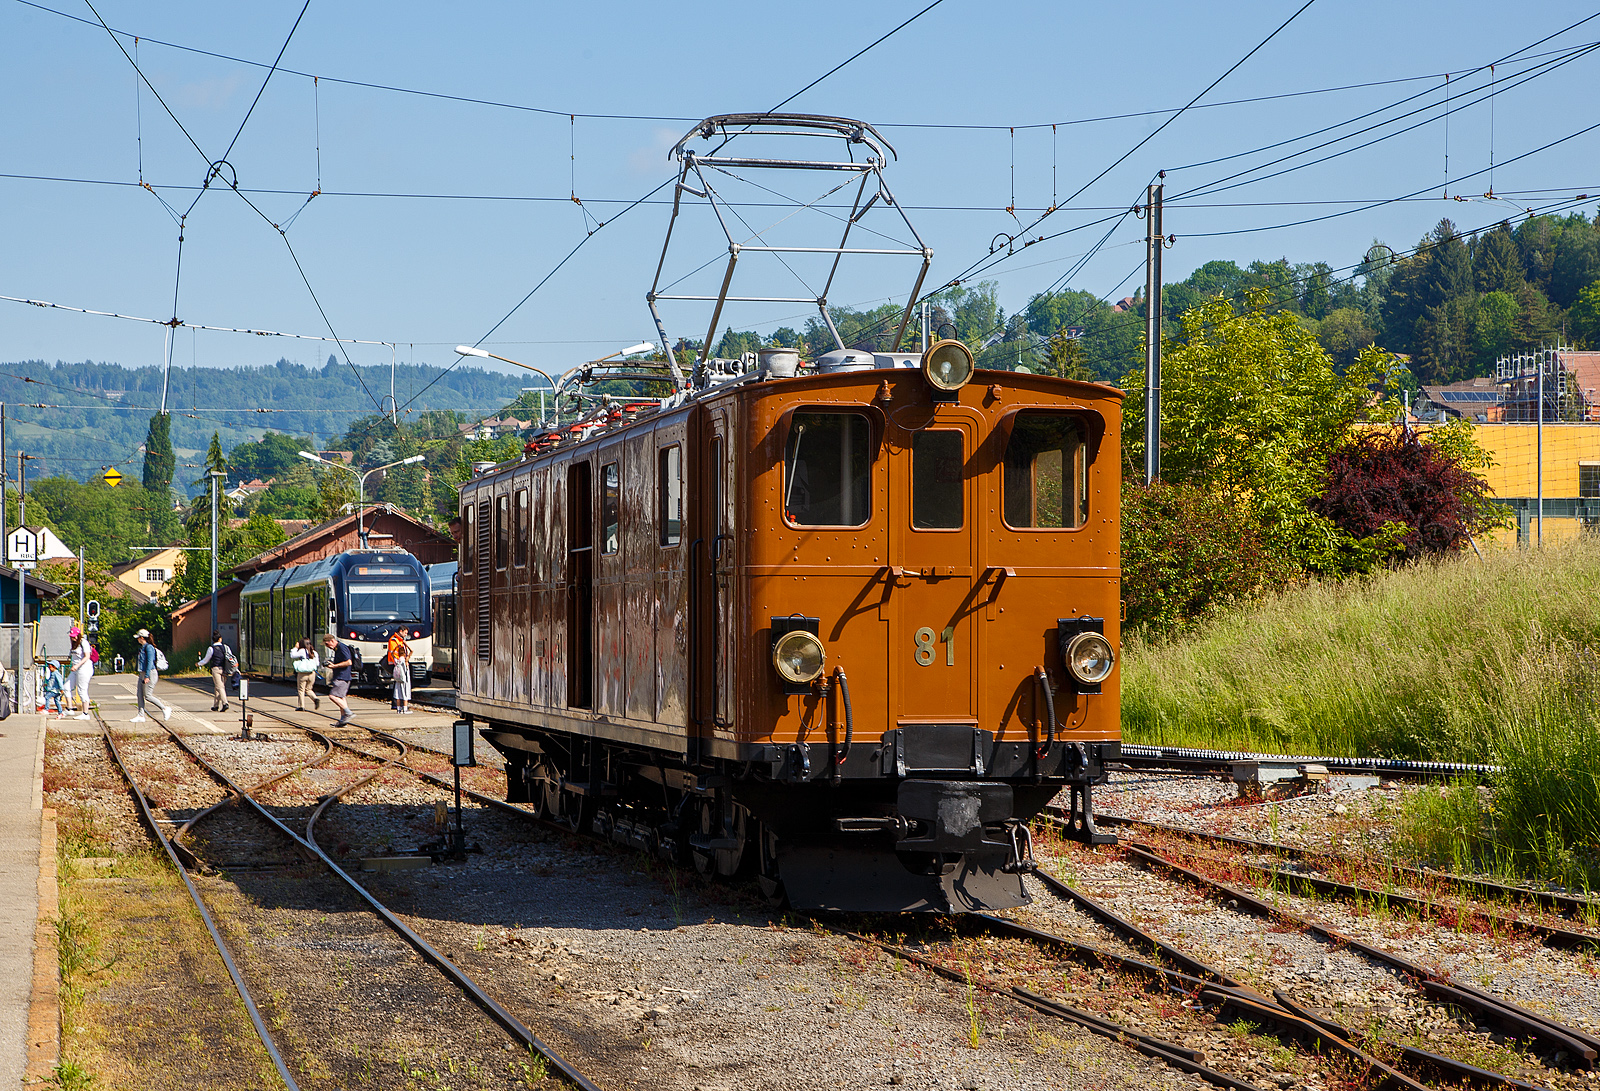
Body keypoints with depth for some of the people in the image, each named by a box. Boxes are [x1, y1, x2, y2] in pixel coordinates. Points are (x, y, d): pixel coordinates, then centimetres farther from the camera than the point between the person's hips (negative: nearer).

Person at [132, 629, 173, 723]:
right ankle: (140, 716, 6)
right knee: (140, 695, 5)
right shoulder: (142, 648, 15)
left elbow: (150, 662, -20)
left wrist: (147, 676, -24)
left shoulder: (149, 647, -15)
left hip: (150, 673, -10)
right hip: (142, 674, 10)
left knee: (148, 696, -10)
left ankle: (165, 708, 2)